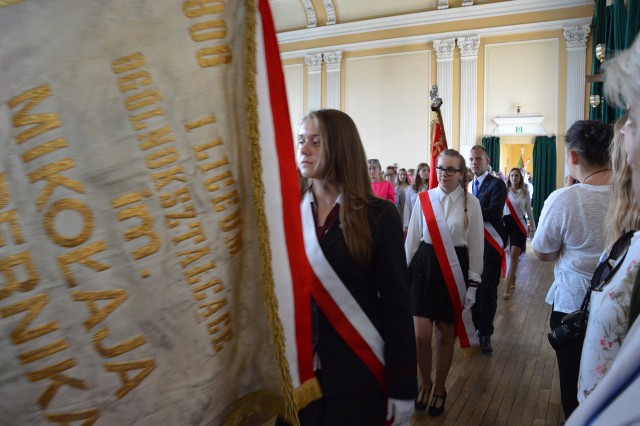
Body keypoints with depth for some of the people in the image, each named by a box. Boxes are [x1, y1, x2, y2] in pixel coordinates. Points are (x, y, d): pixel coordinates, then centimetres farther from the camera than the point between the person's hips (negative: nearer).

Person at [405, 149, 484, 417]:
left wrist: (473, 284, -1)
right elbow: (412, 238, 3)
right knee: (420, 335, -1)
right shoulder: (423, 199, -1)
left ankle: (439, 388, 32)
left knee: (445, 335, 11)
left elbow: (476, 246, 1)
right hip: (424, 267, 1)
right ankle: (425, 383, 28)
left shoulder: (471, 203, -3)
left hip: (454, 269, 0)